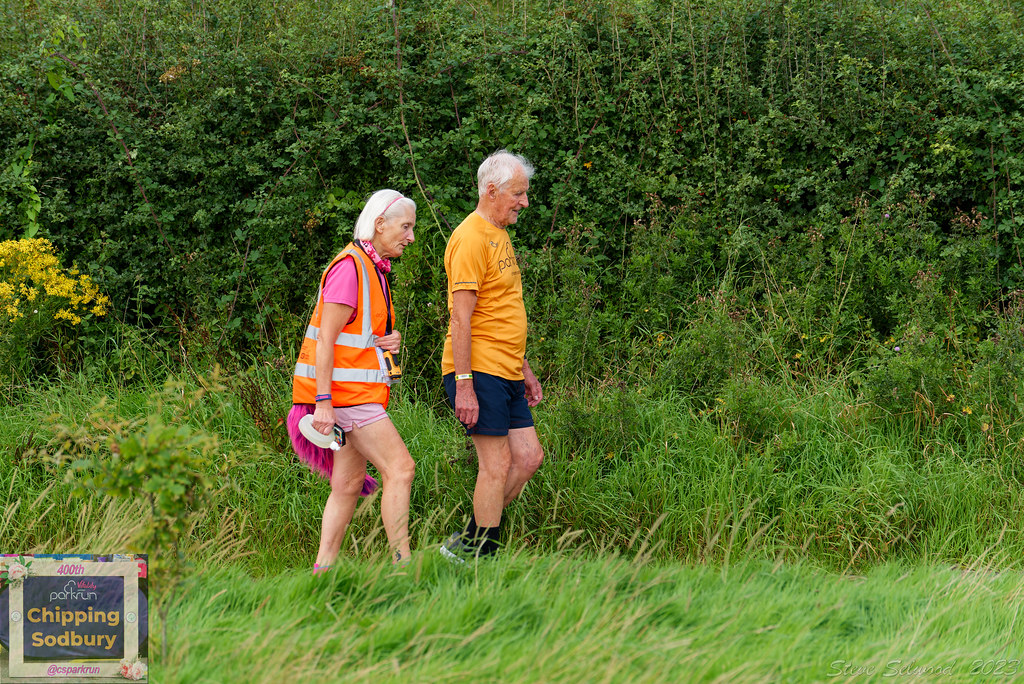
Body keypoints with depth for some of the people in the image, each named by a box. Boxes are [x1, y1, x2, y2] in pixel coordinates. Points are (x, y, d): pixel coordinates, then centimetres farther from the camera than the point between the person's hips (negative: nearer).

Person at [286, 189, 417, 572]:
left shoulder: (374, 269, 16)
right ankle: (402, 564, -14)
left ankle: (324, 568, 9)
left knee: (349, 482, 8)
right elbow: (326, 338, -18)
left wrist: (391, 339, 2)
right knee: (399, 468, -13)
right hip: (344, 389, -10)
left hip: (358, 390, 10)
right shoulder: (350, 267, -14)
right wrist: (323, 402, -22)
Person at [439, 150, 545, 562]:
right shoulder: (471, 238, -13)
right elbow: (461, 318, -18)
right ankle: (483, 559, 1)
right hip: (478, 372, -10)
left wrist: (524, 369, 25)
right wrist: (464, 385, -22)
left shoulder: (499, 236, 18)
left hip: (505, 373, 10)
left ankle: (468, 544, 14)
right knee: (497, 465, -7)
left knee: (529, 457, 7)